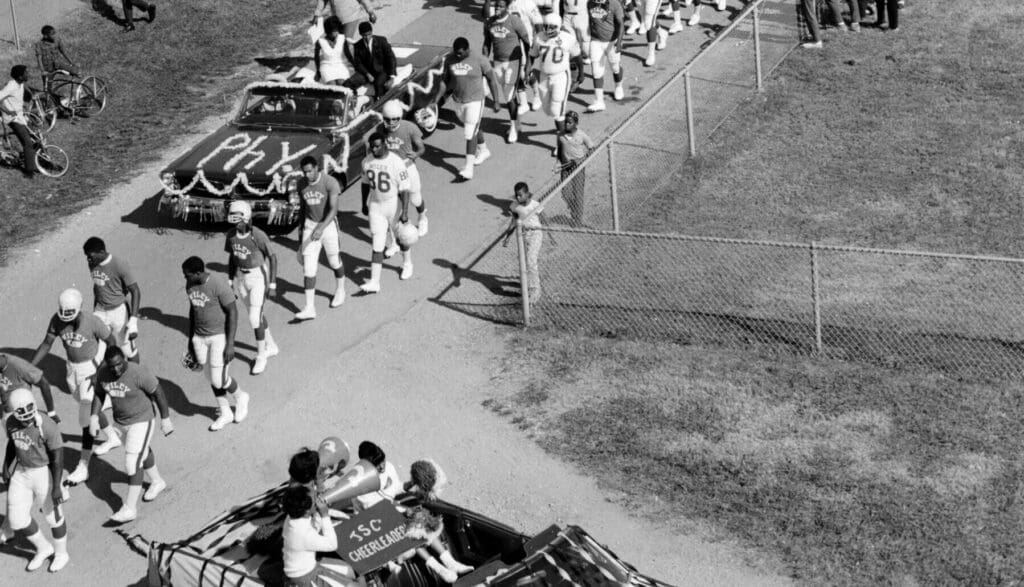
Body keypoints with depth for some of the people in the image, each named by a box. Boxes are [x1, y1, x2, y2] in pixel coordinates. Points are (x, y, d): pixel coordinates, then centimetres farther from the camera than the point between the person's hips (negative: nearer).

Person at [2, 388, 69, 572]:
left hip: (44, 473, -6)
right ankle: (44, 548, 33)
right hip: (22, 473, 6)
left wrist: (56, 486, -22)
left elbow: (57, 457, -21)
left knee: (53, 516, 13)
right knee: (17, 519, 7)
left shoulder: (46, 426, -26)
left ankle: (61, 553, 38)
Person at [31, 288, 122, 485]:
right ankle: (112, 438, 49)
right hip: (72, 368, 6)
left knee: (86, 418, -4)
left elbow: (111, 341, -13)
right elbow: (46, 345, -2)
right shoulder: (57, 320, -12)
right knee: (89, 409, 24)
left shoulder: (92, 322, -26)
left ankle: (83, 467, 3)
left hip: (91, 368, -6)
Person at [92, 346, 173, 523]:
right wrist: (94, 416, -5)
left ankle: (130, 508, -4)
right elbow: (99, 394, 6)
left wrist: (165, 418, -12)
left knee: (133, 463, -9)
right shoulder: (103, 373, -11)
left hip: (141, 420, -7)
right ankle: (157, 482, 50)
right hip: (121, 420, 7)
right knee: (142, 452, 26)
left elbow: (158, 392, -18)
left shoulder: (138, 373, -29)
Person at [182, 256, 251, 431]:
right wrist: (190, 339, 17)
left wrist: (230, 344, -19)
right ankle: (225, 413, 29)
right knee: (212, 378, 13)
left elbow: (233, 312, -18)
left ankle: (240, 397, 26)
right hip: (200, 337, 7)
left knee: (218, 380, -4)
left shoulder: (219, 285, -23)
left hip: (220, 336, -7)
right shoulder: (190, 285, -1)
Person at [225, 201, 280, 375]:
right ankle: (271, 346, 38)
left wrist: (272, 283, -12)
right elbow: (232, 257, 6)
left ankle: (261, 356, 10)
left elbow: (272, 257, -13)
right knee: (255, 313, 18)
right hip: (241, 277, 6)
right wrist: (231, 282, 9)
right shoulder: (231, 234, -7)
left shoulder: (259, 236, -23)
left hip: (258, 277, -6)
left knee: (255, 318, -7)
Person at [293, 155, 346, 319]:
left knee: (334, 261, 16)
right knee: (308, 267, -4)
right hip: (310, 226, 3)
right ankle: (309, 308, -5)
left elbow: (333, 209, -24)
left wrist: (321, 228, -36)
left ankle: (340, 290, 45)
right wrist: (302, 226, 19)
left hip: (328, 224, -3)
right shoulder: (301, 184, -3)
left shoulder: (330, 183, -19)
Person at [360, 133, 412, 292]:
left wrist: (405, 212, -21)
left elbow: (404, 189, -18)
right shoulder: (367, 162, -4)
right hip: (375, 206, 3)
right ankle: (374, 282, -7)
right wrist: (364, 204, 18)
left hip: (394, 206, -3)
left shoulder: (396, 163, -20)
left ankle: (407, 263, 48)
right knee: (377, 244, -2)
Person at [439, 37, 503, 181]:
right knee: (473, 129, 23)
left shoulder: (479, 60, -16)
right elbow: (446, 80, 8)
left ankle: (469, 168, -10)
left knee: (470, 134, -10)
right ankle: (483, 150, 47)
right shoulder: (449, 59, -4)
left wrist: (496, 101, -6)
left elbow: (491, 79, -7)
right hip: (458, 101, 5)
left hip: (475, 101, -5)